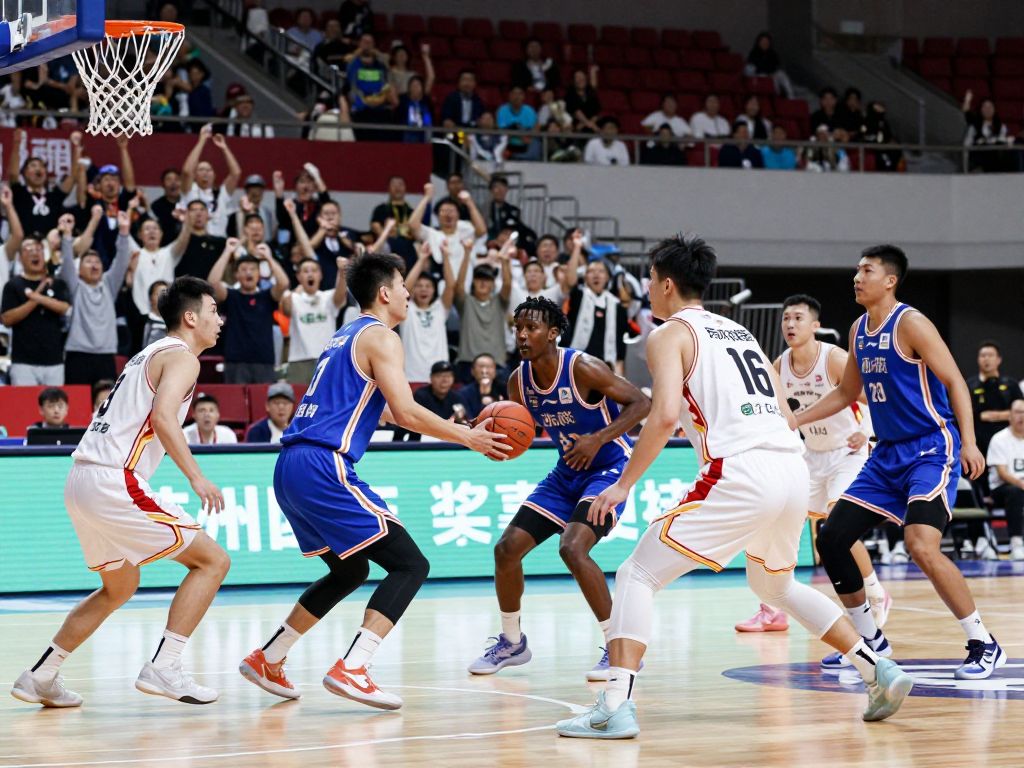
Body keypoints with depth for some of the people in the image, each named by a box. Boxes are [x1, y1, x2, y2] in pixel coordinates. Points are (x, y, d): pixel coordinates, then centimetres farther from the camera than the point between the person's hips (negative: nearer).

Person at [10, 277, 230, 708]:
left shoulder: (151, 355, 24)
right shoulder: (181, 357, -5)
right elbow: (162, 417, -22)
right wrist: (196, 478, -25)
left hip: (82, 479, 10)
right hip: (115, 482, -10)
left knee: (119, 589, 25)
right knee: (212, 560, -4)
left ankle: (41, 677, 24)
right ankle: (163, 669, -12)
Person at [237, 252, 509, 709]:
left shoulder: (346, 337, 25)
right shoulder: (380, 337, -3)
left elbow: (389, 412, 34)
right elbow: (407, 413, -12)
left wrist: (464, 430, 31)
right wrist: (468, 438, 0)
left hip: (291, 467, 9)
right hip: (323, 466, -9)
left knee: (350, 570, 26)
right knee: (409, 565, -7)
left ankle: (267, 660, 26)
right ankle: (350, 670, -20)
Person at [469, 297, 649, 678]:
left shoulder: (583, 368, -23)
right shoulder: (519, 380, -4)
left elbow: (641, 402, -21)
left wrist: (599, 439, -31)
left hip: (608, 468, -7)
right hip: (566, 473, 8)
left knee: (572, 548, -28)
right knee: (507, 548, 1)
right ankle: (512, 642, 22)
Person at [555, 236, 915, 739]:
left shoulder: (669, 335, 5)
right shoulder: (739, 332, 27)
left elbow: (665, 415, -12)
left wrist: (623, 484, -7)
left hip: (739, 474, -7)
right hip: (793, 468, 8)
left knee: (637, 575, 0)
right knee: (774, 585, 32)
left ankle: (616, 707, -14)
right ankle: (880, 672, 25)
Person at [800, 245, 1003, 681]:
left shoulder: (910, 324, -12)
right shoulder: (859, 331, 11)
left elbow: (955, 382, -14)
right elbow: (846, 393, 24)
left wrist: (969, 441, -24)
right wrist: (793, 421, 17)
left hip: (931, 449, -9)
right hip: (888, 453, 9)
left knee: (921, 546, -26)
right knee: (831, 538, 5)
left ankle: (985, 646, -14)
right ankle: (870, 640, 20)